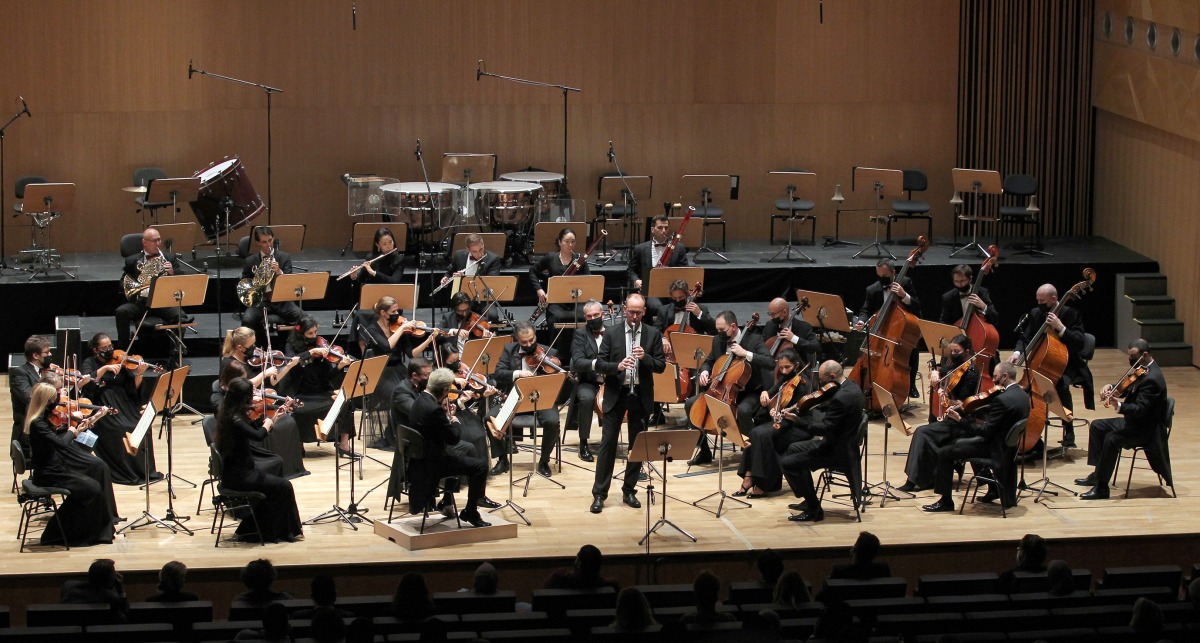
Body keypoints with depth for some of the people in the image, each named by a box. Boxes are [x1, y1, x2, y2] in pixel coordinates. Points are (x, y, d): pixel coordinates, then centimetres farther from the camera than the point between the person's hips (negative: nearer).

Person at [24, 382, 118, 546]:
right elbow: (61, 443, -32)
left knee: (99, 467, 6)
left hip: (59, 463, 10)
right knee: (91, 488, -14)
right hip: (48, 474, -10)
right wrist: (71, 432, -12)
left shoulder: (45, 418, 5)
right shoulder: (37, 424, -24)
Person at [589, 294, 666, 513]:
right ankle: (599, 493, 3)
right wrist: (618, 366, -23)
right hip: (615, 395, -2)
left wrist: (645, 357, -19)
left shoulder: (653, 335, 2)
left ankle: (629, 491, 19)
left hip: (641, 396, 2)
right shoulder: (611, 333, -1)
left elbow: (661, 366, 0)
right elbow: (599, 364, -4)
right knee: (608, 443, -1)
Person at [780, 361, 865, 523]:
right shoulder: (851, 386, 4)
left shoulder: (841, 398, -28)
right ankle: (810, 501, 29)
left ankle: (814, 509, -4)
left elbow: (825, 429, -29)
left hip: (838, 452, -11)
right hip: (843, 443, 11)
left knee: (787, 463, -12)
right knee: (794, 449, 24)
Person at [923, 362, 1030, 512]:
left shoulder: (1003, 399, -25)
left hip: (998, 448, -10)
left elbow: (986, 431, -22)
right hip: (1012, 446, 10)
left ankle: (945, 501, 0)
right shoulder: (1022, 395, 5)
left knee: (944, 453, -6)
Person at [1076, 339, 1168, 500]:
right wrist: (1110, 387, -5)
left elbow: (1139, 409, -31)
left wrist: (1118, 405, -46)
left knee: (1111, 439, -29)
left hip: (1147, 429, -11)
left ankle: (1102, 487, -22)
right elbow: (1125, 389, 16)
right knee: (1097, 426, 14)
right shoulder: (1143, 369, 6)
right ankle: (1097, 474, 17)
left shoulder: (1152, 378, -25)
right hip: (1135, 421, 11)